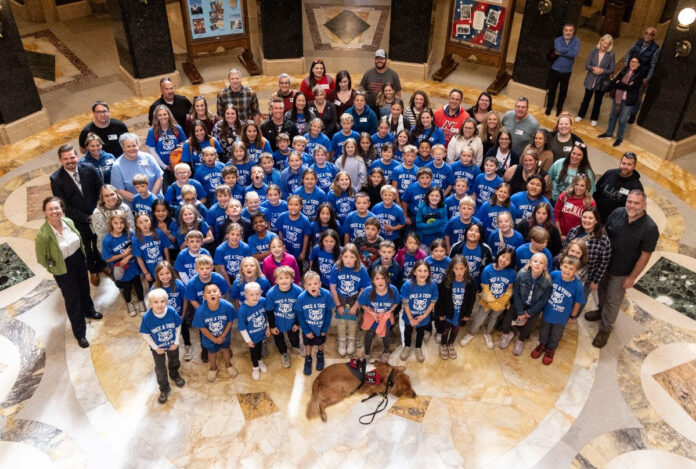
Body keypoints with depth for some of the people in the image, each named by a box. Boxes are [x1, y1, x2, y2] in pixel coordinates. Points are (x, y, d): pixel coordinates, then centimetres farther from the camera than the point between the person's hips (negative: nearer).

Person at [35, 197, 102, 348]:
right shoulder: (43, 234, -29)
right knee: (72, 299, 8)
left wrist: (83, 256, 11)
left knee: (84, 288, 28)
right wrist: (54, 269, -6)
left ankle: (88, 310, 59)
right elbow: (41, 258, -16)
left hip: (79, 260, 5)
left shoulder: (68, 222, -13)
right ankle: (80, 333, 26)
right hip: (63, 269, -5)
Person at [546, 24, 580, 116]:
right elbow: (559, 49, -25)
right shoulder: (557, 40, -5)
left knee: (563, 92, 11)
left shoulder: (576, 41, -4)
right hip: (555, 69, 0)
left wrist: (561, 53, -19)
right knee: (552, 90, 10)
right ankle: (548, 108, 26)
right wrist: (570, 49, -17)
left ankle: (559, 109, 28)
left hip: (567, 71, 0)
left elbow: (575, 53, -20)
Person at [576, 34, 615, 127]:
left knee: (598, 101, 15)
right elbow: (587, 65, -8)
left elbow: (612, 70, -9)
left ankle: (594, 119, 30)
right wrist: (594, 68, -25)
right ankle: (581, 115, 33)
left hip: (602, 82, -1)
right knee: (586, 98, 16)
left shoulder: (611, 55, -12)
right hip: (590, 80, 1)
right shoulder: (594, 51, -9)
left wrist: (602, 71, -24)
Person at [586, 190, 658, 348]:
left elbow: (645, 256, -17)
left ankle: (605, 329, 33)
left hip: (622, 272, -4)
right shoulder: (617, 213, -15)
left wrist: (632, 277, -12)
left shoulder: (650, 228, -26)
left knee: (613, 300, 12)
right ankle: (602, 310, 55)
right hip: (604, 263, 4)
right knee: (603, 290, 27)